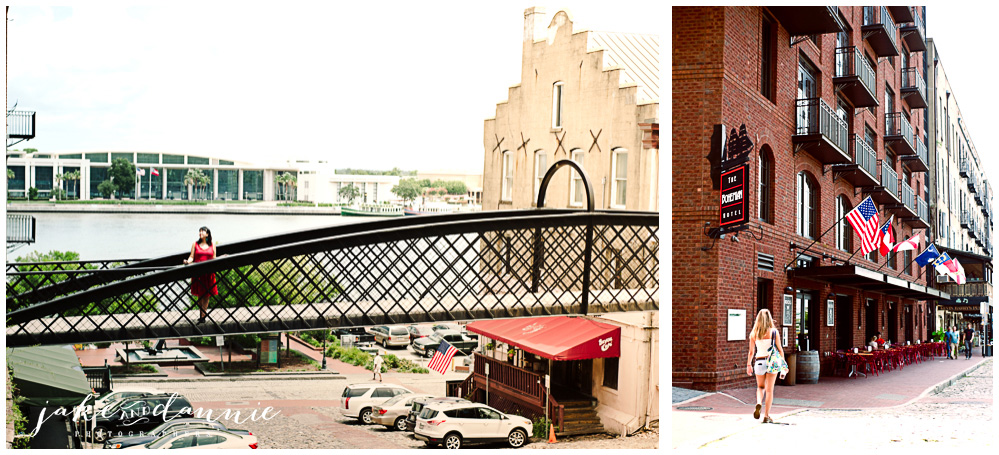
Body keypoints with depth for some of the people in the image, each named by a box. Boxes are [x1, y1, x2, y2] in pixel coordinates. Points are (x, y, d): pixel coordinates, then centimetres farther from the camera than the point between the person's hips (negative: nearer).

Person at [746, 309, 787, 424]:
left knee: (760, 387, 20)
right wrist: (783, 365, 9)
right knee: (769, 389, 6)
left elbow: (751, 351, 3)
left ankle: (759, 403, -9)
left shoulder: (754, 333, 0)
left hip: (759, 362, 1)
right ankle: (766, 416, 6)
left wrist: (748, 365, 15)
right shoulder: (774, 332, -4)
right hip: (772, 362, -1)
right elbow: (780, 349, -1)